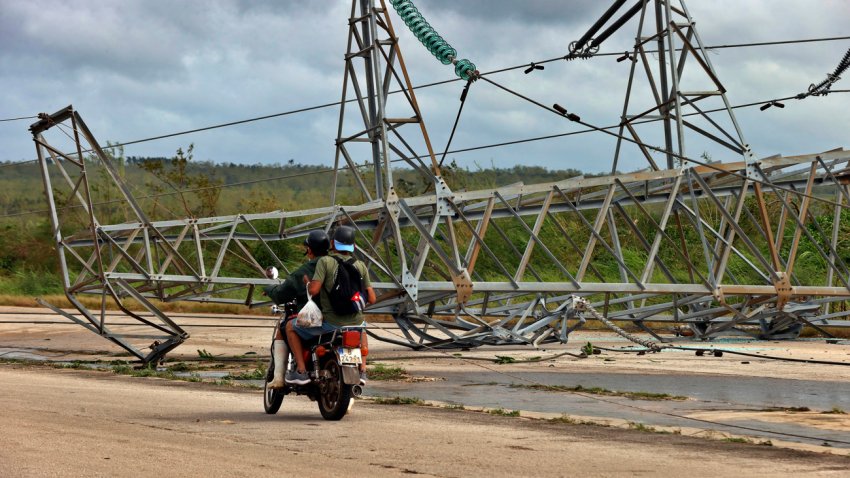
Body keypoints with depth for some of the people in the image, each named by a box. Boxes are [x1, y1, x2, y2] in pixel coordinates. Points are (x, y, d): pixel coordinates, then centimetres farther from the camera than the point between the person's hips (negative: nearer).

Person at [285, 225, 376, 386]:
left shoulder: (325, 261, -7)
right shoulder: (360, 265, 4)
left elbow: (314, 290, -18)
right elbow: (371, 299, 2)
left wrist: (307, 280, 4)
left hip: (330, 322, -4)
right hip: (354, 322, 4)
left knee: (291, 327, 16)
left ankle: (301, 371, 7)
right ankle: (362, 370, 26)